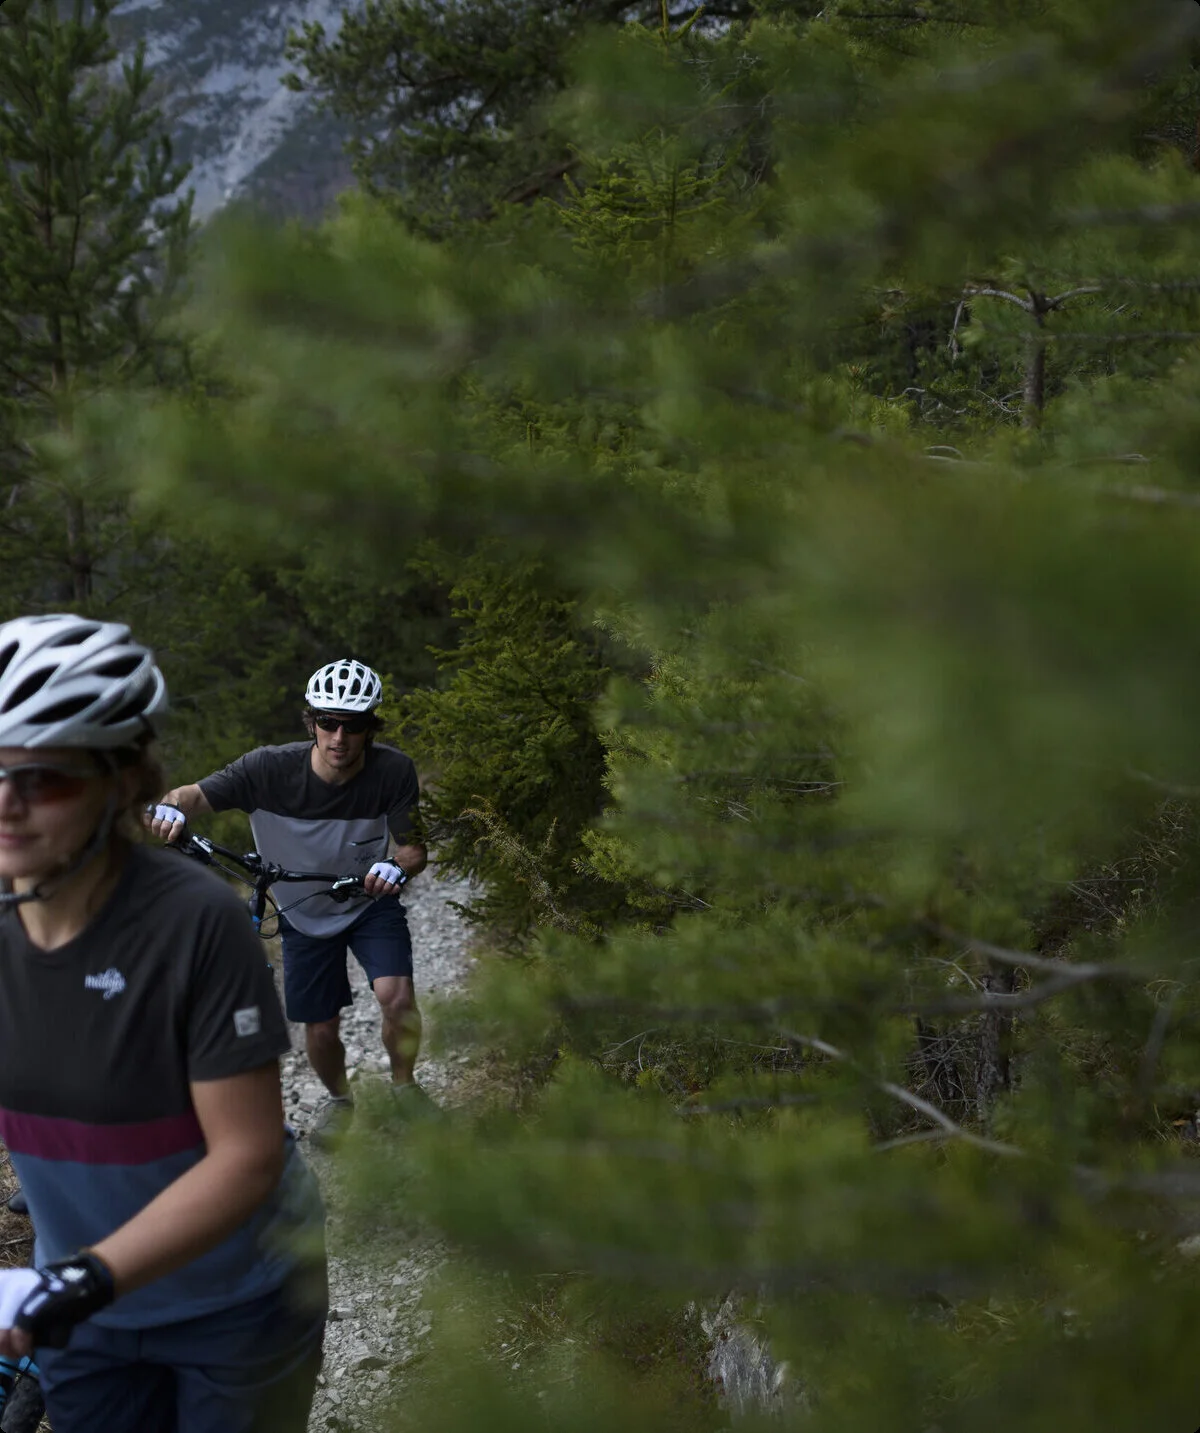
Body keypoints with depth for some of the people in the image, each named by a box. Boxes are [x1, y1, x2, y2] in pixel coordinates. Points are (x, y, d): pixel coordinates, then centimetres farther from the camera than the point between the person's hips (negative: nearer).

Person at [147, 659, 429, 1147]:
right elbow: (196, 794, -24)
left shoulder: (393, 771, -24)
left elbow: (413, 848, -19)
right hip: (305, 912, 1)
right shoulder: (270, 767, -26)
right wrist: (171, 807, -47)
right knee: (321, 1029, 6)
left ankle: (403, 1084, 8)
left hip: (370, 902, -1)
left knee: (396, 996, -23)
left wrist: (398, 865, -43)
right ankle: (339, 1101, 41)